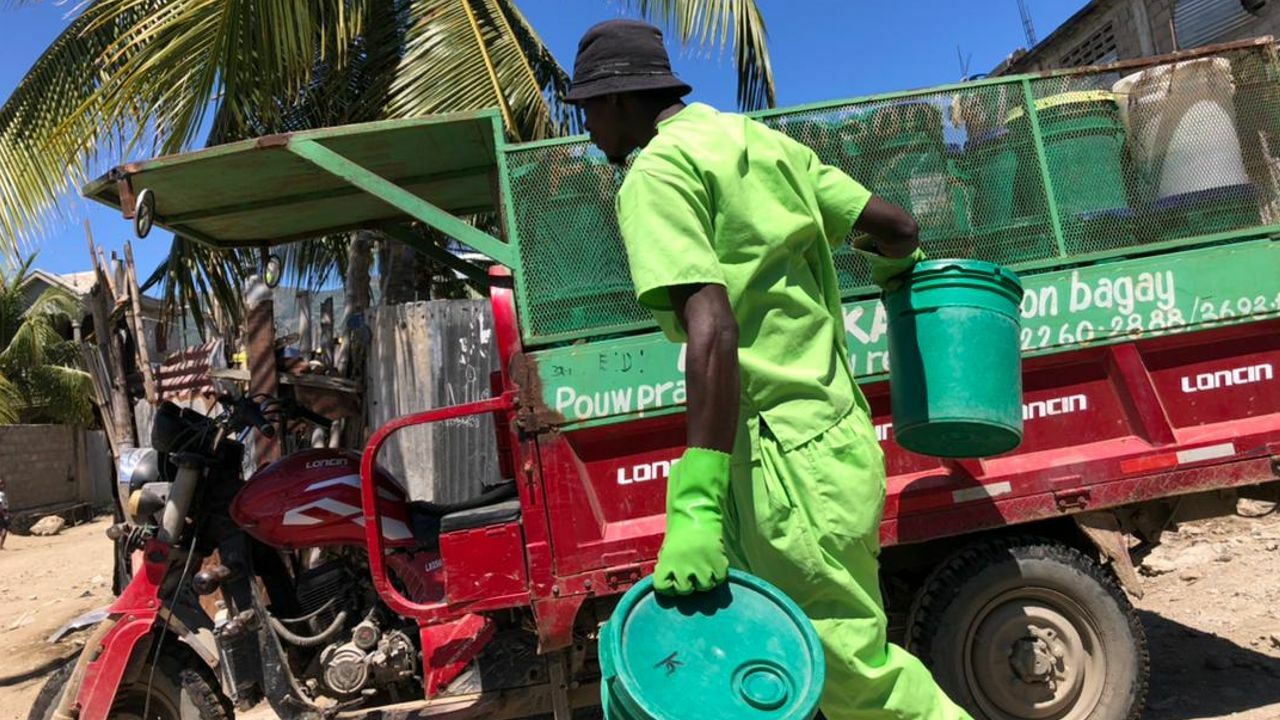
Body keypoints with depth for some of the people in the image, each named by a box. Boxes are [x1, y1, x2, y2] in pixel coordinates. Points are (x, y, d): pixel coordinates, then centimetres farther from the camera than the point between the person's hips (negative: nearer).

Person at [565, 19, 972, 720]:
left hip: (785, 459, -9)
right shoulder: (762, 141, 15)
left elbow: (714, 329, -23)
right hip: (835, 433, 9)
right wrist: (893, 267, 38)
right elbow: (897, 227, 13)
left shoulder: (655, 173, -8)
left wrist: (694, 505, -27)